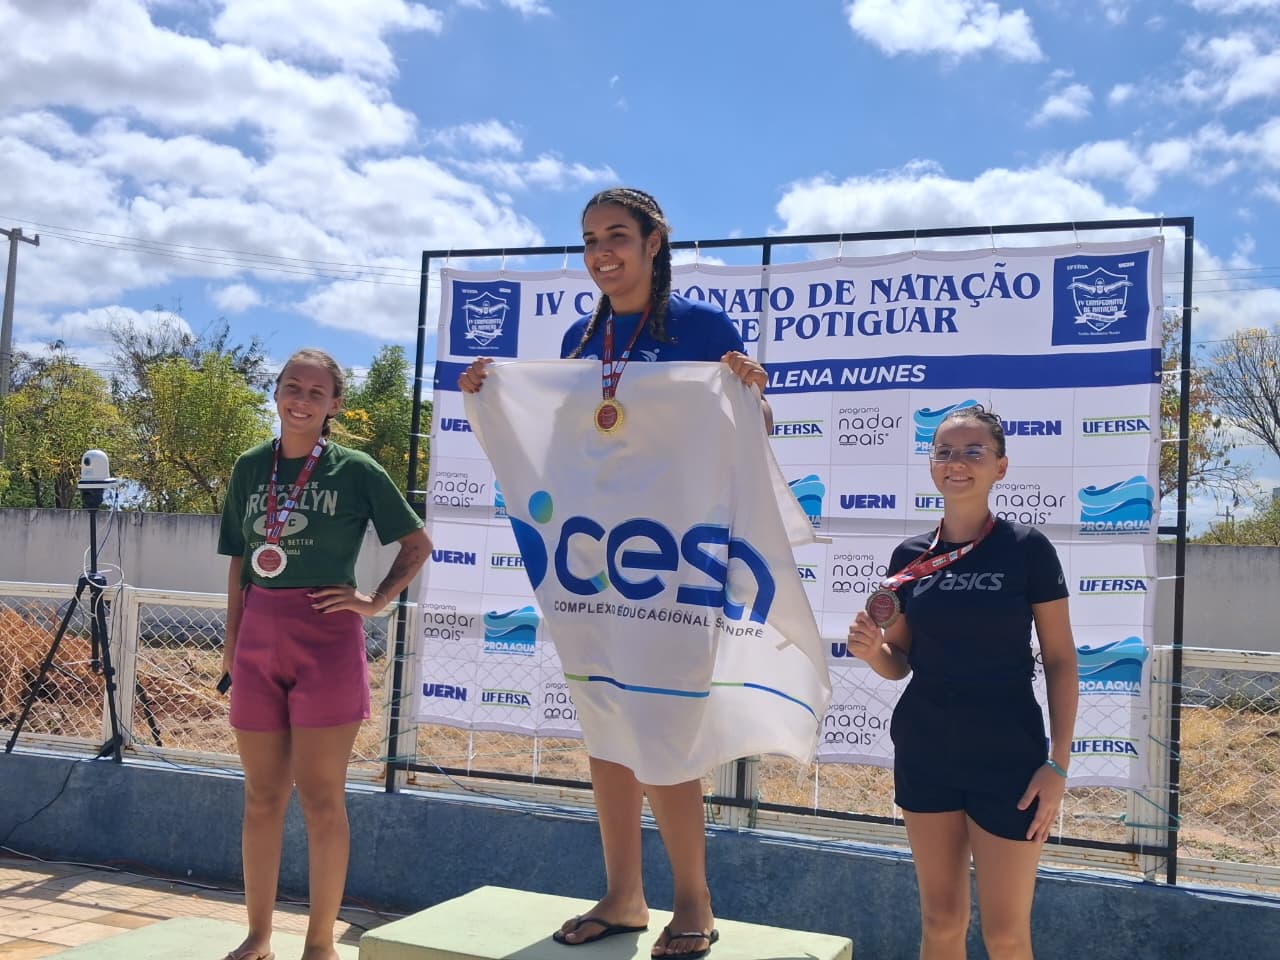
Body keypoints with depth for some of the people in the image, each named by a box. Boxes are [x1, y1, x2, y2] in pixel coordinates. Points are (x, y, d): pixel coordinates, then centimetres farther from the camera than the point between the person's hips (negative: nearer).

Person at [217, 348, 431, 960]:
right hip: (258, 641, 4)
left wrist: (375, 603, -5)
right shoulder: (250, 468, 9)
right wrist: (232, 642, 9)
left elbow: (418, 544, 4)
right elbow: (239, 563, 13)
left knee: (320, 797, 1)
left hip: (327, 640, -4)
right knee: (262, 796, 11)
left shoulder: (356, 470, -3)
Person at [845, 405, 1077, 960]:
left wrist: (1058, 763, -10)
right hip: (925, 753, 3)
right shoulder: (910, 556, 3)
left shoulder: (1027, 549, -7)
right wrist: (871, 650, -12)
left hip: (1006, 757, -3)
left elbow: (1060, 661, -5)